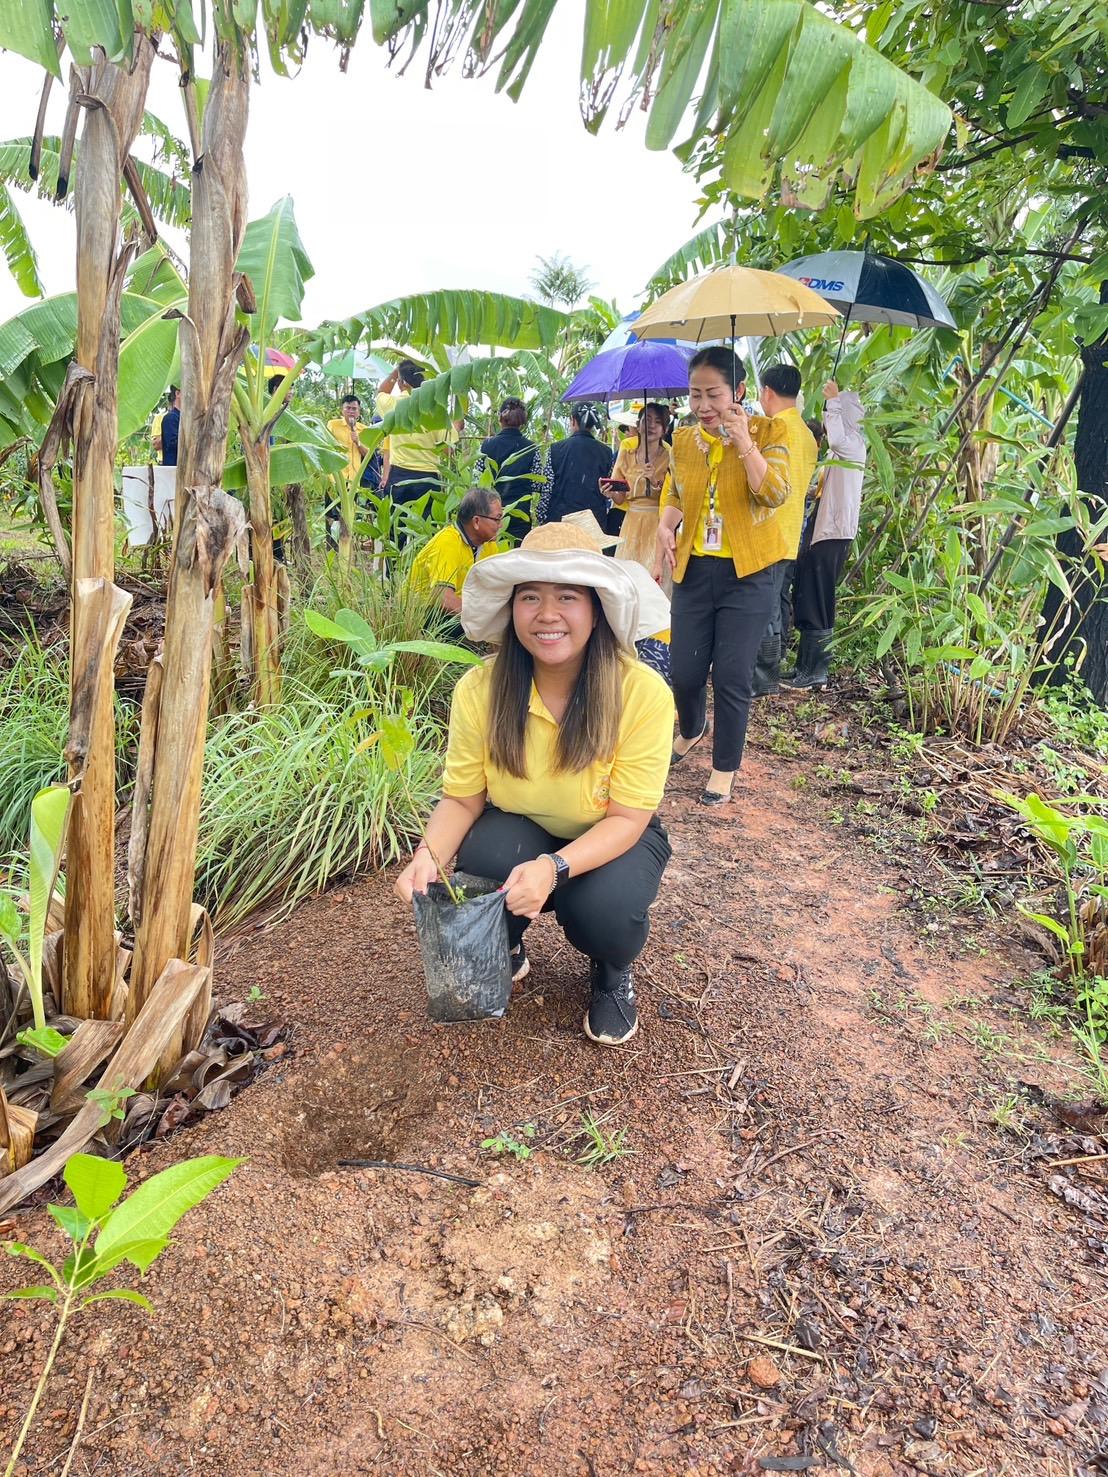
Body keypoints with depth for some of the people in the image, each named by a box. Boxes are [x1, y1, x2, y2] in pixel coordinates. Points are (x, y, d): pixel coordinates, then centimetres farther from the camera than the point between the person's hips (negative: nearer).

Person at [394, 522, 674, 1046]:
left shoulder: (643, 693, -26)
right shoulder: (481, 688, -19)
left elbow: (626, 817, -23)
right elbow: (461, 799, -10)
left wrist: (553, 868, -40)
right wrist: (428, 854, -32)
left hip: (611, 840, -1)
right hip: (517, 832, 2)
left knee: (607, 907, -33)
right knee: (481, 856, -32)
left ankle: (613, 972, 7)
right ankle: (503, 951, 5)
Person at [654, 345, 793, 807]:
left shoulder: (768, 431, -4)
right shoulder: (684, 440, 6)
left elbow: (775, 494, -17)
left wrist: (744, 441, -25)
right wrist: (665, 526, -1)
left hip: (747, 574, -3)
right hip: (694, 570, 4)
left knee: (732, 676, -3)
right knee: (684, 670, 6)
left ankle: (724, 769, 15)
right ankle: (691, 730, 39)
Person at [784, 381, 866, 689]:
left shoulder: (853, 442, -10)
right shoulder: (839, 448, 19)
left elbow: (836, 439, -33)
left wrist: (834, 400, -22)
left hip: (834, 531, -10)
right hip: (820, 527, 10)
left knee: (817, 601, -8)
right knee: (805, 597, 12)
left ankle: (817, 671, -3)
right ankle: (806, 665, 19)